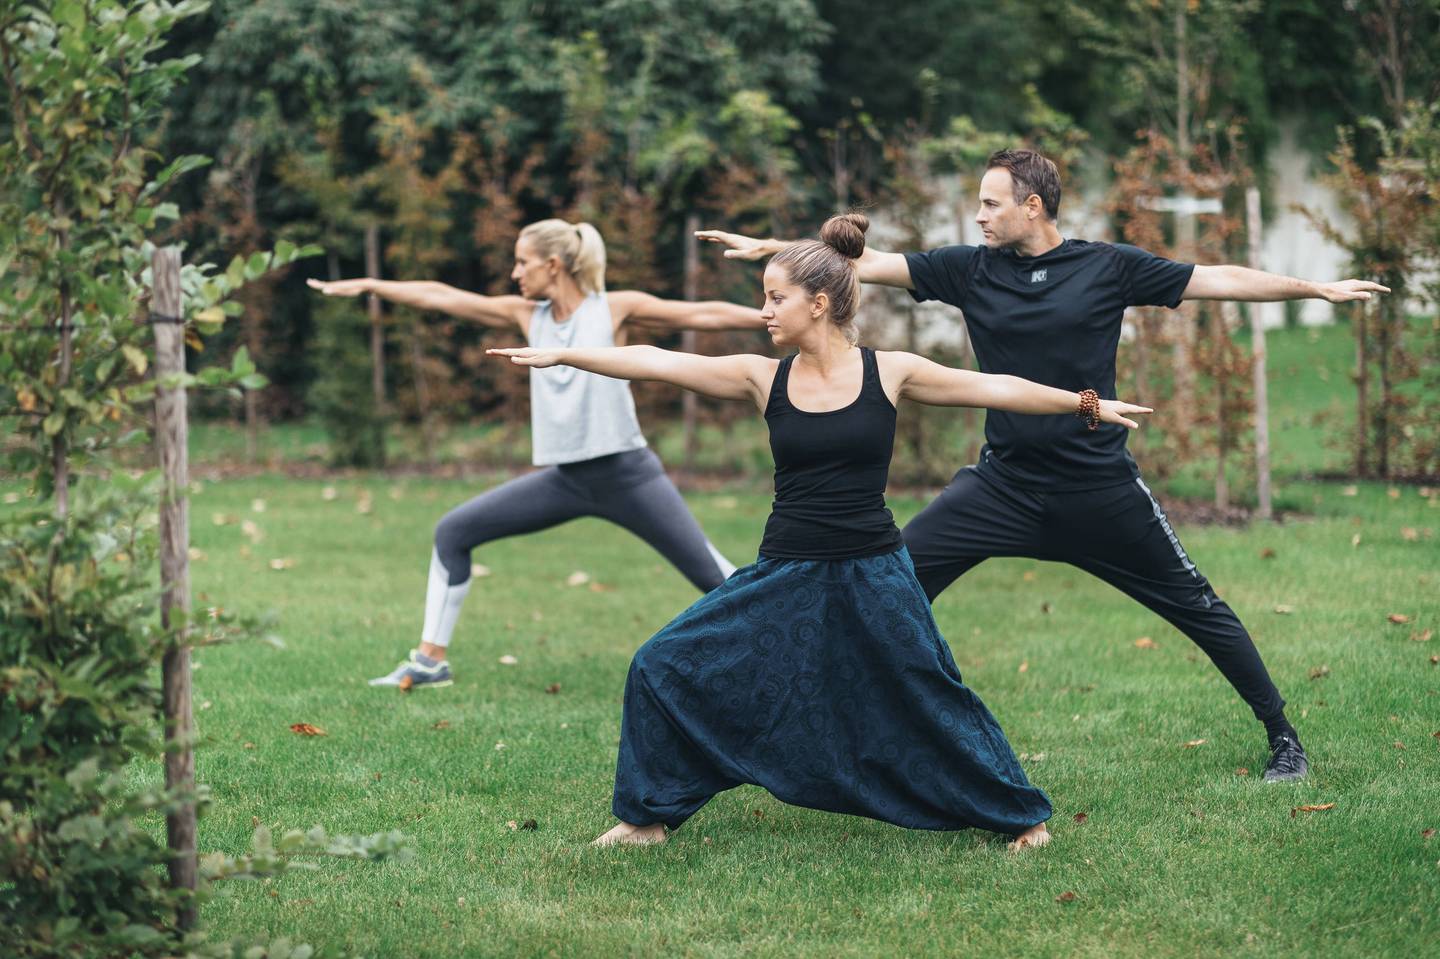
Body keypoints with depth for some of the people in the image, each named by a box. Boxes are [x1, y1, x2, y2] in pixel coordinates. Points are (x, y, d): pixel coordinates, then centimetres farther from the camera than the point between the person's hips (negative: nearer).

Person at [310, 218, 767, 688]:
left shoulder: (615, 309, -6)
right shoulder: (527, 316, 7)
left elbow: (704, 314, -8)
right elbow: (441, 297, 9)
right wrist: (367, 286, 10)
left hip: (626, 474, -5)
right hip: (565, 479, 5)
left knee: (713, 575, -8)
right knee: (453, 531, 2)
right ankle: (431, 660, 10)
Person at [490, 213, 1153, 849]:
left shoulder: (889, 372, -5)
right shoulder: (763, 378, -1)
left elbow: (995, 389, 3)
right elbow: (656, 363, -5)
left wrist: (1088, 404, 7)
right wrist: (561, 355, -10)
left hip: (872, 576, -2)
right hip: (785, 575, 2)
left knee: (930, 703, 3)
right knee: (663, 669, -3)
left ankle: (1019, 814, 26)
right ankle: (648, 816, 13)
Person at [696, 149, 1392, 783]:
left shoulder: (1108, 267, -3)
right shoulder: (970, 268, 2)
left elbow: (1216, 280, 1)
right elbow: (869, 262, 1)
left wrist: (1317, 288, 0)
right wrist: (770, 248, -6)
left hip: (1099, 488, -2)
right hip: (1003, 486, 2)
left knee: (1197, 607, 4)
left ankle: (1282, 738, 19)